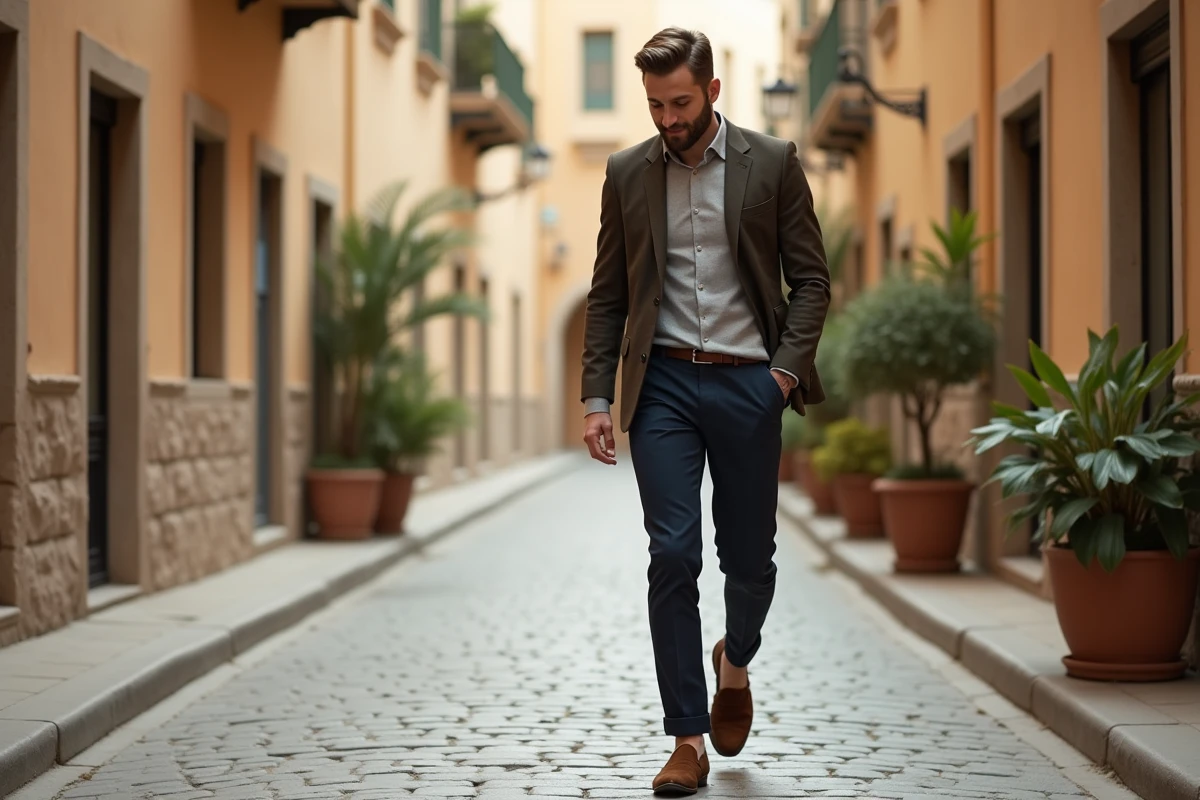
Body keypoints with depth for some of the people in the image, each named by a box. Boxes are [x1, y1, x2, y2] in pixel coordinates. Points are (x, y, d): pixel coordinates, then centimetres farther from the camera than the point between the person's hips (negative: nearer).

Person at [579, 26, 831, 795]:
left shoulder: (773, 162, 2)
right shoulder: (628, 173, 7)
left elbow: (811, 278, 3)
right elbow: (608, 294, 9)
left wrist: (788, 365, -10)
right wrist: (597, 398, 2)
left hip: (747, 383, -1)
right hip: (664, 384, 1)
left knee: (749, 558, 7)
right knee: (673, 557, -6)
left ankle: (735, 663, 39)